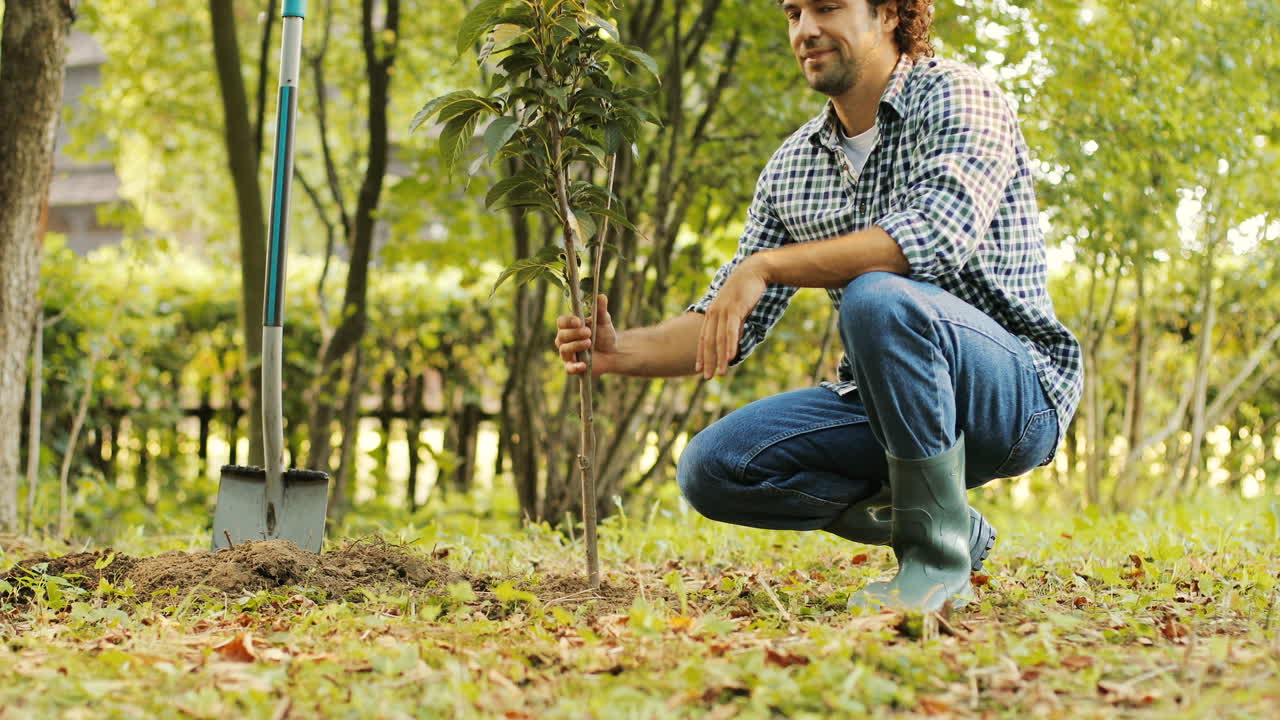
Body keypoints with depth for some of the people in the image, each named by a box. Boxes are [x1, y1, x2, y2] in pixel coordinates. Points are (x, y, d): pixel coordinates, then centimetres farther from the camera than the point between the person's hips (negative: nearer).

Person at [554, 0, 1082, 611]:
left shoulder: (957, 98, -11)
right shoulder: (792, 167, 8)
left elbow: (941, 232, -31)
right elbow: (725, 328, 8)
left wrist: (767, 267, -32)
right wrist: (623, 352, -12)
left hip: (1019, 394, -6)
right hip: (889, 402, 7)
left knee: (875, 297, -34)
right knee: (710, 467, -10)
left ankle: (937, 553, -19)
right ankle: (930, 520, 5)